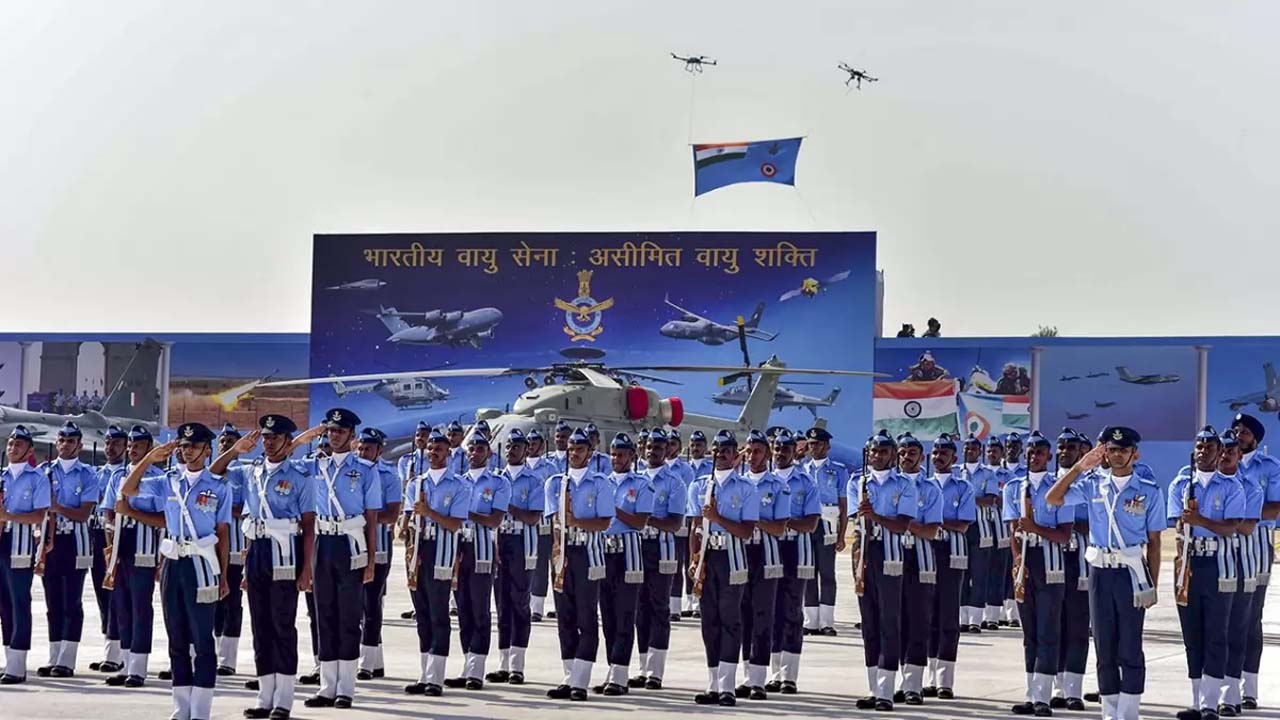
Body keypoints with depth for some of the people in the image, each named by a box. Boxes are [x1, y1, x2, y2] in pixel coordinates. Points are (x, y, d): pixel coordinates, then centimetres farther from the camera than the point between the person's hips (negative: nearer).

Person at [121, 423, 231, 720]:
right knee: (177, 638, 9)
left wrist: (223, 575, -2)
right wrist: (150, 458, -2)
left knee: (202, 638, -3)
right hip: (173, 563, 4)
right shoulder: (168, 482, 10)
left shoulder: (218, 487, 1)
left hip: (201, 564, -4)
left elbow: (222, 533, 1)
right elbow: (127, 489, 5)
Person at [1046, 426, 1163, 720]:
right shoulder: (1093, 484, 6)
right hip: (1100, 571, 3)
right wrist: (1079, 467, -8)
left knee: (1129, 648, -2)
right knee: (1104, 646, 8)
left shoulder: (1148, 491, 1)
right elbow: (1052, 499, -3)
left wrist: (1152, 585, -2)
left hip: (1132, 572, -3)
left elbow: (1153, 541, 1)